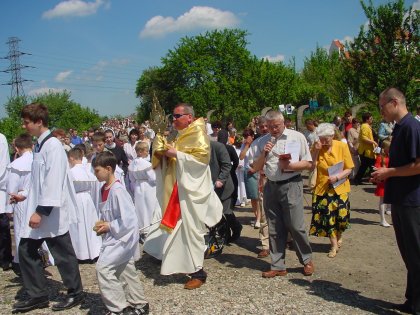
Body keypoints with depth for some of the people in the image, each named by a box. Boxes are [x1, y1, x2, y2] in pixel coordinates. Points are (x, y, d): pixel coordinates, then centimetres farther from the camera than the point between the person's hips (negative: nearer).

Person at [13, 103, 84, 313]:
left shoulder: (53, 145, -17)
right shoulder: (40, 145, 11)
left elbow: (53, 182, -23)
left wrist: (41, 211, -23)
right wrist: (25, 195, 17)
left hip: (52, 213, -9)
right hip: (38, 210, 9)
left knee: (62, 254, 4)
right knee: (26, 251, 12)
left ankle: (75, 293, 22)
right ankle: (38, 295, 25)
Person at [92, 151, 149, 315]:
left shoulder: (117, 190, -23)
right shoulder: (104, 189, 5)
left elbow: (128, 219, -25)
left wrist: (109, 227, -18)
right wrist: (102, 223, 2)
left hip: (123, 237, -9)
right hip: (114, 237, 9)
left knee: (103, 267, -14)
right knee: (126, 271, 17)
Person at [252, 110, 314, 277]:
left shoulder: (297, 137, -1)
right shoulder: (263, 141, 10)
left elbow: (308, 163, -1)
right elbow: (256, 167, 12)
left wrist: (290, 165, -16)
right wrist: (264, 154, -5)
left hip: (291, 185, -4)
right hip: (271, 187, 4)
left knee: (295, 226, -2)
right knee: (274, 229, 8)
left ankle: (307, 260, 20)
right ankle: (278, 266, 18)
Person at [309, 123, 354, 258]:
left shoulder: (342, 146, -8)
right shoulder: (317, 147, -3)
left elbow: (349, 169, -7)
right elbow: (312, 166, -12)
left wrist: (337, 177, -22)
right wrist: (316, 150, -19)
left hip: (339, 187, -1)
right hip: (322, 187, 1)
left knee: (341, 215, 4)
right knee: (326, 215, 1)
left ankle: (339, 236, 38)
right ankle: (334, 245, 19)